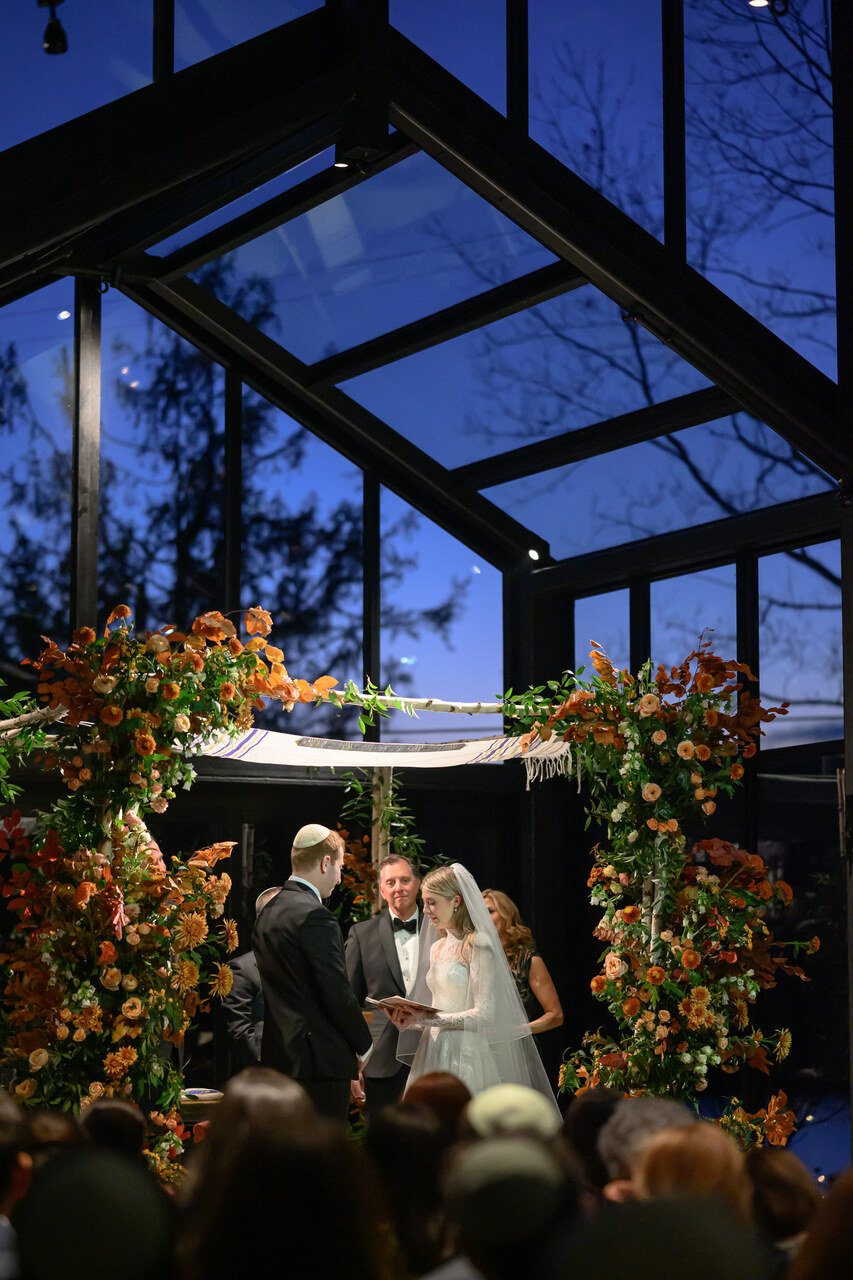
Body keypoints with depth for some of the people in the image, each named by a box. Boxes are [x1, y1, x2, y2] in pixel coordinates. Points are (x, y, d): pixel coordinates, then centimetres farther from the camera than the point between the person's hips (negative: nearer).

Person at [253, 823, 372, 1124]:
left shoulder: (268, 913, 13)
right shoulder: (315, 916, -15)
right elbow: (337, 992, -16)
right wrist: (364, 1047, -1)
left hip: (278, 1054, 9)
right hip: (321, 1059, -9)